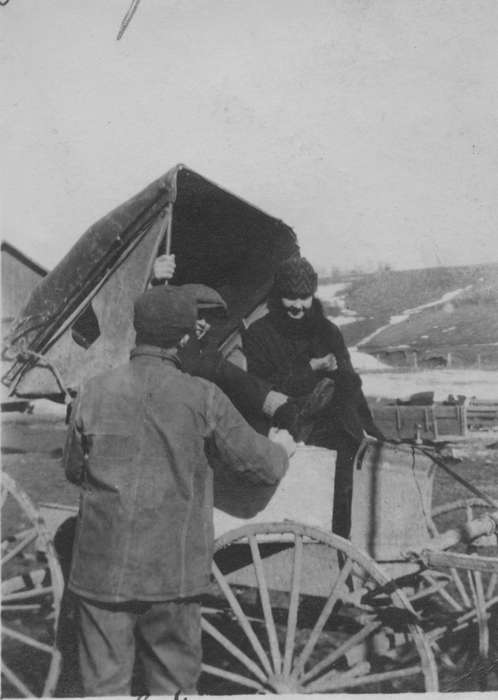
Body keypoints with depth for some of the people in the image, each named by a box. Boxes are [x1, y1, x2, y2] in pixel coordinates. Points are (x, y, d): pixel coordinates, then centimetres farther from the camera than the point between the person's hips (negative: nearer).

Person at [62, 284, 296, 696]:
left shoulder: (95, 392, -3)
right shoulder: (202, 397, -8)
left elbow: (74, 470, 11)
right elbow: (260, 466, 0)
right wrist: (281, 448, 22)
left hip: (101, 568, 2)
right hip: (172, 570, -1)